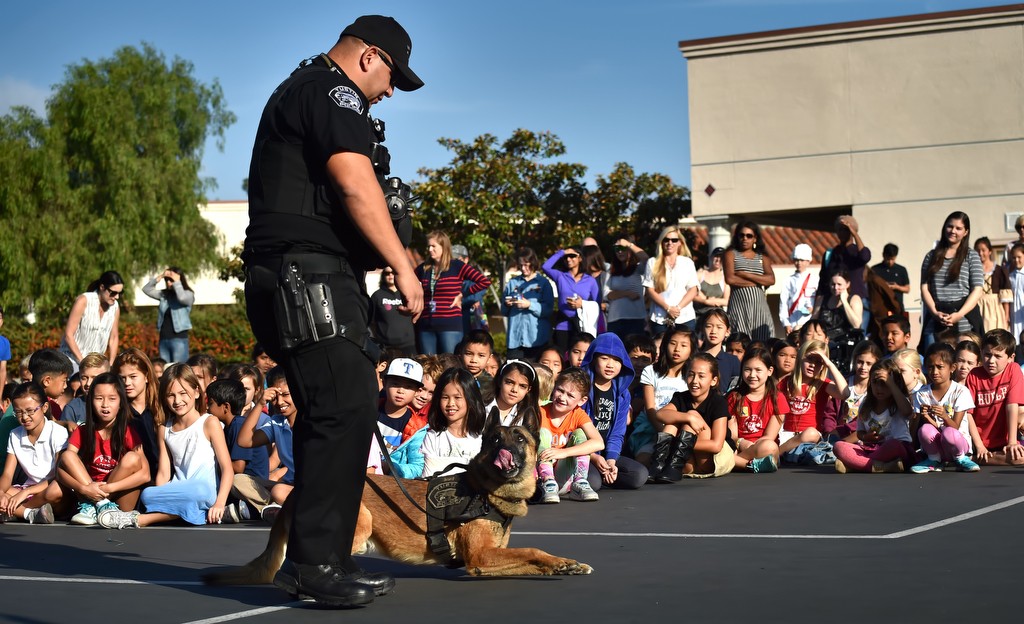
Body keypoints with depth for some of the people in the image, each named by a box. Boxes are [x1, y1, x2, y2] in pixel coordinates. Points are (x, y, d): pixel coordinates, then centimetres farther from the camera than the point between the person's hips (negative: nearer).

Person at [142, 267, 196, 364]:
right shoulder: (164, 294, 11)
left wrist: (177, 282, -14)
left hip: (179, 339, -6)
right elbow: (147, 289, 10)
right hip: (163, 339, 6)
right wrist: (159, 277, 1)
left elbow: (181, 298, -26)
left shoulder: (188, 294, -4)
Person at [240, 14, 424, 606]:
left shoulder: (301, 90, 28)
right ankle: (316, 562, -17)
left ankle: (315, 557, 14)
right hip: (309, 273, -11)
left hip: (306, 277, 11)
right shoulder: (330, 90, -5)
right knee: (347, 408, -16)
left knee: (335, 410, 11)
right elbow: (356, 185, -17)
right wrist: (402, 266, -14)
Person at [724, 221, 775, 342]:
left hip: (759, 304, 3)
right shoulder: (731, 254, 9)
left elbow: (771, 280, 0)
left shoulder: (763, 258, 17)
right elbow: (730, 279, -7)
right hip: (739, 304, -3)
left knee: (762, 340, -6)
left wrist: (745, 275, -6)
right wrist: (757, 282, -1)